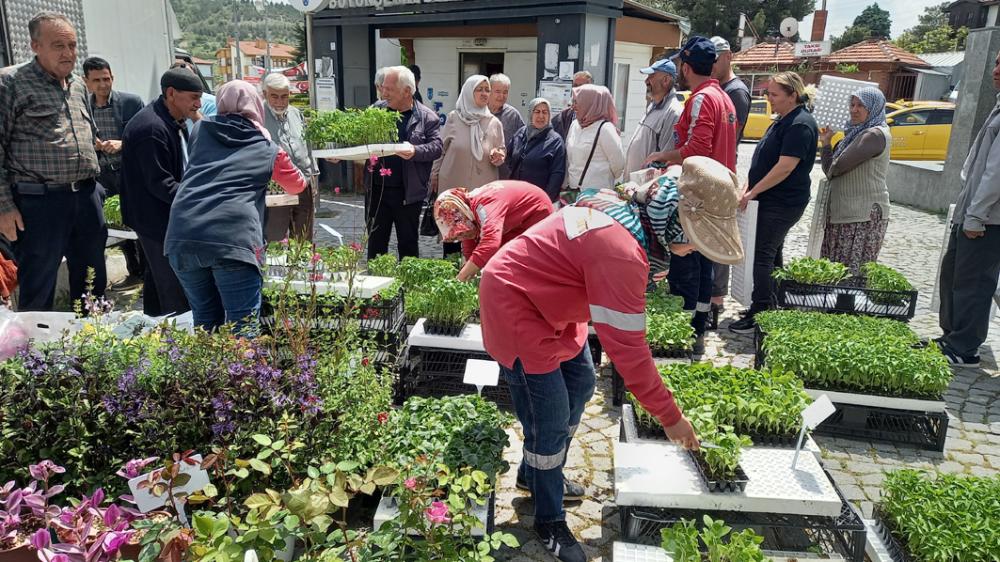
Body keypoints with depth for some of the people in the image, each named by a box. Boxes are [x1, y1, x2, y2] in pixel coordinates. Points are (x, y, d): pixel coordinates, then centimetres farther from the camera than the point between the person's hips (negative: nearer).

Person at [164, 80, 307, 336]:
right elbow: (296, 185, 32)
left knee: (206, 319, 17)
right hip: (233, 239, -4)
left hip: (182, 237, 4)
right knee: (243, 324, 0)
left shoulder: (201, 131, 20)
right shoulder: (268, 149, 13)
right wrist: (306, 179, 54)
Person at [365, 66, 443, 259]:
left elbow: (436, 147, -9)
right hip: (376, 190, 3)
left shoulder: (427, 117, -1)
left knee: (408, 243, 10)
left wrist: (415, 152, -27)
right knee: (376, 241, 12)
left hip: (408, 192, -3)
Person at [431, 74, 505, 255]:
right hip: (453, 186, 0)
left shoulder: (494, 123, 2)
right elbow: (441, 148, 8)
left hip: (482, 190, 0)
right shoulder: (454, 118, 0)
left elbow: (502, 152, 9)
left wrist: (499, 156, -13)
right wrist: (435, 175, 10)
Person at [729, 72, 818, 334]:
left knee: (764, 256, -10)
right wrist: (749, 188, 13)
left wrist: (752, 193, -19)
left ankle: (759, 315, -5)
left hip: (783, 203, -10)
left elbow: (785, 167, -23)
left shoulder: (800, 124, -17)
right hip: (772, 201, 10)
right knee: (772, 254, 16)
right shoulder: (784, 120, 14)